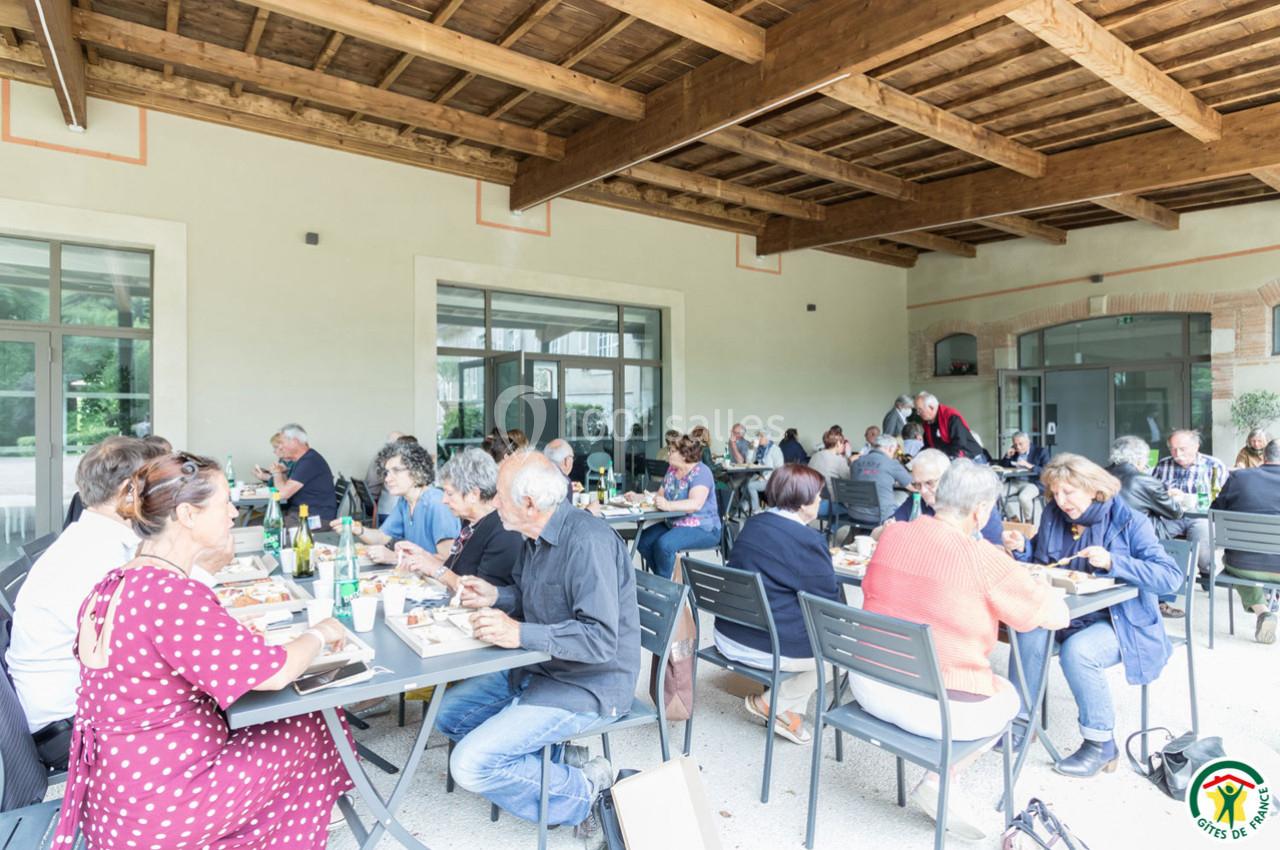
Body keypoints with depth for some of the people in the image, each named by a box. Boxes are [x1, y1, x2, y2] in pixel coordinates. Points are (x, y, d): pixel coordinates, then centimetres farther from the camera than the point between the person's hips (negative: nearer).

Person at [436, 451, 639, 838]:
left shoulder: (587, 542, -27)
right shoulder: (536, 536, 3)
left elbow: (602, 638, -32)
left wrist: (520, 633, -35)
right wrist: (496, 596, 1)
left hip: (587, 685, -10)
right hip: (537, 668, 10)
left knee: (471, 766, -17)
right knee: (448, 714, 13)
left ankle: (582, 794, 3)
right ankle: (558, 760, 10)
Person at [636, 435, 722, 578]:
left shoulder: (700, 472, -15)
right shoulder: (672, 469, 9)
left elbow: (696, 504, -30)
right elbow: (659, 495, 14)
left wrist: (668, 505, -44)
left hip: (702, 529, -8)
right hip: (674, 524, 8)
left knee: (664, 544, -31)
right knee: (642, 541, -10)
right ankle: (665, 578, 3)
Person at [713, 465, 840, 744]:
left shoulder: (753, 524, 5)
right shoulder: (807, 540, -18)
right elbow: (829, 603, -11)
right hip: (766, 649, -8)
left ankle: (791, 711, 21)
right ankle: (776, 704, 15)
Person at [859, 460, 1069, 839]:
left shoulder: (891, 535, -1)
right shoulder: (985, 560, -17)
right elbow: (1057, 616, -5)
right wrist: (1034, 585, 17)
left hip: (869, 688, 6)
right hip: (939, 707, -6)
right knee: (1009, 698, 25)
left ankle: (938, 779, 18)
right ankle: (940, 780, 10)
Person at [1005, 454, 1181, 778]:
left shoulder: (1130, 522, -10)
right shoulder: (1053, 515, 3)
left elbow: (1171, 577, -17)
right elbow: (1041, 564, 16)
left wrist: (1113, 562, -29)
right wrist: (1022, 549, -7)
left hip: (1118, 623, -4)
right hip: (1067, 616, 4)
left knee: (1077, 651, -32)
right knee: (1028, 633, -27)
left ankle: (1101, 744, -9)